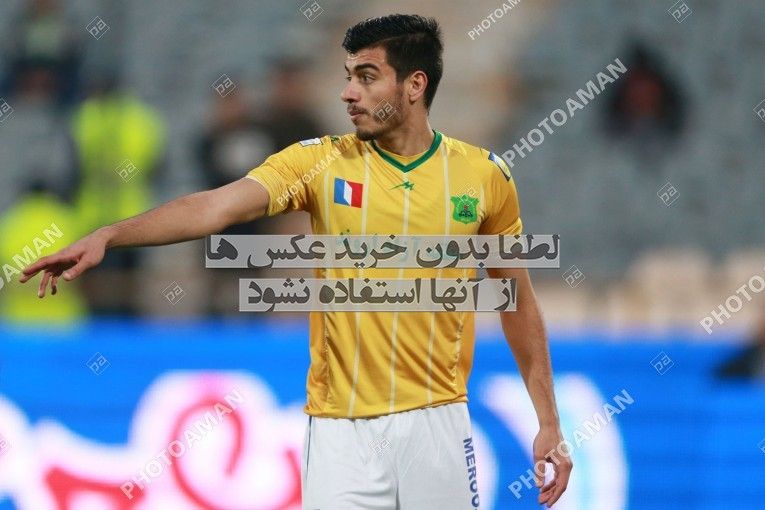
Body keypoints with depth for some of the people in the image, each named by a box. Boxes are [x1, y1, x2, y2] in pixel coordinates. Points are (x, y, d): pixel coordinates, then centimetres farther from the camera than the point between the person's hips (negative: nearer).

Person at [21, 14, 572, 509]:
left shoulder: (485, 175, 2)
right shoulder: (320, 162, -1)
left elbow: (519, 301, 10)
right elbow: (216, 206, -15)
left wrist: (549, 422, 9)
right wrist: (108, 236, -31)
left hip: (437, 425, 0)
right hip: (340, 426, 0)